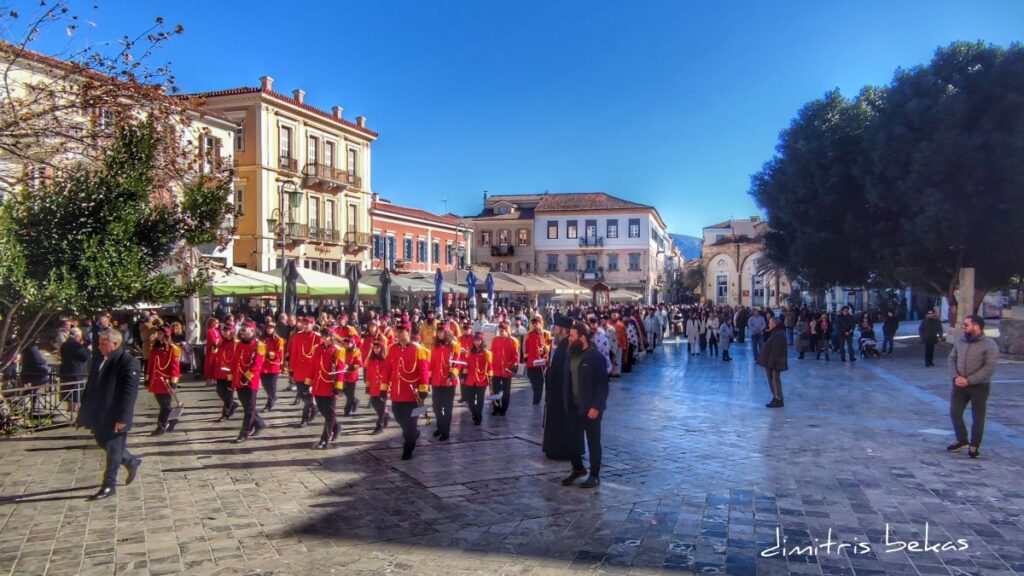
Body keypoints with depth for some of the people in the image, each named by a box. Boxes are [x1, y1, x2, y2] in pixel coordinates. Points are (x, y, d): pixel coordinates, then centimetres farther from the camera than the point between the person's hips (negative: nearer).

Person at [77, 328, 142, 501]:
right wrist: (87, 410, 14)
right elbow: (93, 385, 16)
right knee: (104, 443, 19)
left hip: (115, 417, -8)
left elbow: (129, 393, -22)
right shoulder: (103, 360, 7)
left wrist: (122, 418, -24)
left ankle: (109, 486, 13)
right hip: (100, 415, 8)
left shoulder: (129, 362, -19)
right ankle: (132, 462, 38)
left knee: (113, 449, 2)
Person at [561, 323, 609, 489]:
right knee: (573, 439, 15)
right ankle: (578, 468, 34)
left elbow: (603, 385, -16)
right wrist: (566, 402, 7)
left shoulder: (595, 357, -15)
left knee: (593, 442, 6)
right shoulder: (571, 355, 6)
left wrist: (596, 406, -19)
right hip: (573, 407, 7)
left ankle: (595, 475, 17)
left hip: (590, 408, -7)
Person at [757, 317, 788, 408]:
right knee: (773, 380, 16)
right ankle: (776, 398, 25)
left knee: (775, 381, -3)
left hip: (775, 363, -11)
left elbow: (775, 351, -25)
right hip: (772, 362, 11)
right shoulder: (776, 333, 14)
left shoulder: (778, 335, -21)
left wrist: (771, 363, -24)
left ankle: (778, 400, 5)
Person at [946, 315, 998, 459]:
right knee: (955, 412, 7)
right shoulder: (960, 341, 5)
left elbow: (989, 368, -18)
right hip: (959, 385, 5)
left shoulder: (989, 345, -12)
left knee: (977, 418, 6)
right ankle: (961, 440, 26)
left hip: (979, 386, -5)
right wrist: (955, 377, -12)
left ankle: (974, 446, 19)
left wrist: (969, 381, -22)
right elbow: (951, 359, 5)